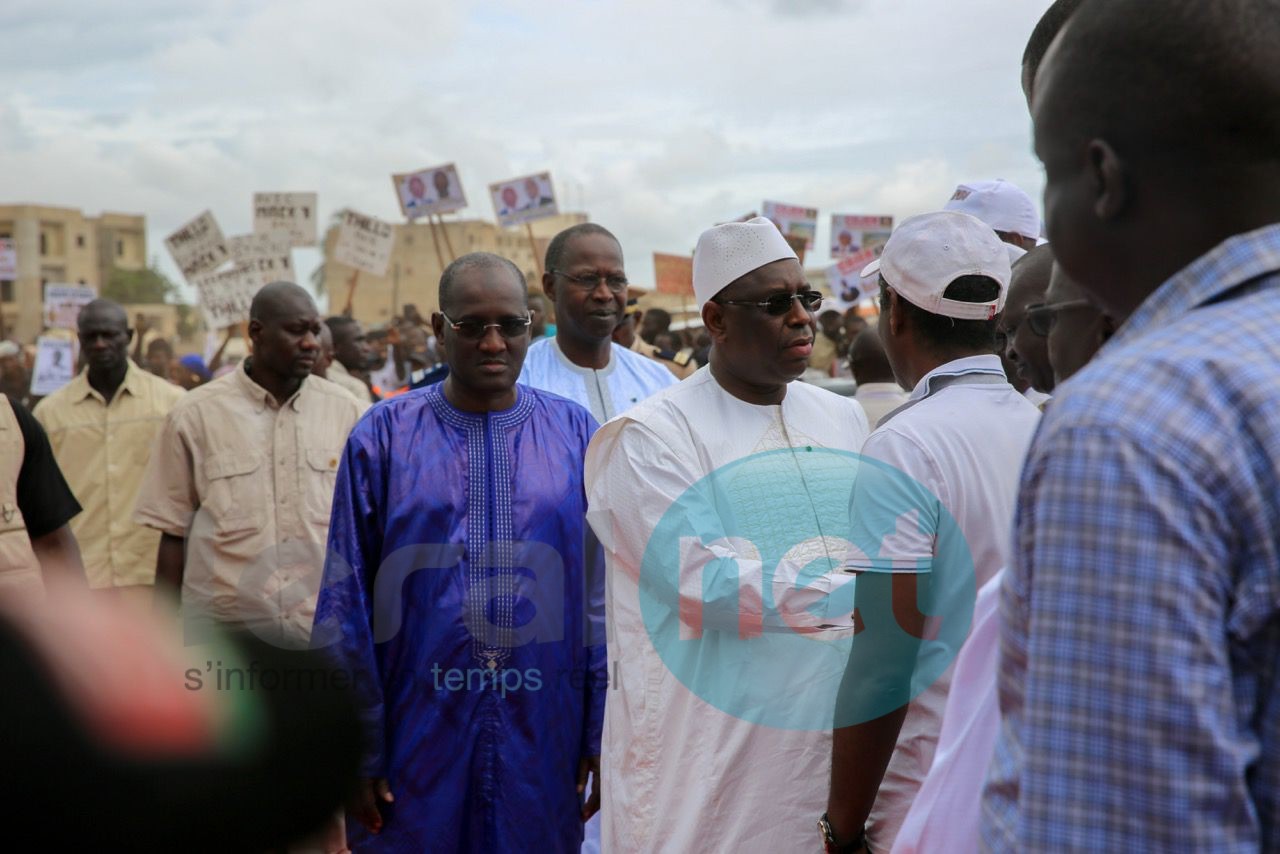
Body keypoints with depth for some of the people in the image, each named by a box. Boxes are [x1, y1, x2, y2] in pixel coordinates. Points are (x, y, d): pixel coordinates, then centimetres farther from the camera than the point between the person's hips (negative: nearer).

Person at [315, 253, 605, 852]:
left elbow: (604, 594, 3)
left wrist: (604, 736, 0)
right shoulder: (384, 436, -1)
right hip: (417, 738, -1)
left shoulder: (575, 433, 2)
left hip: (543, 743, 1)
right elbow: (346, 601, -1)